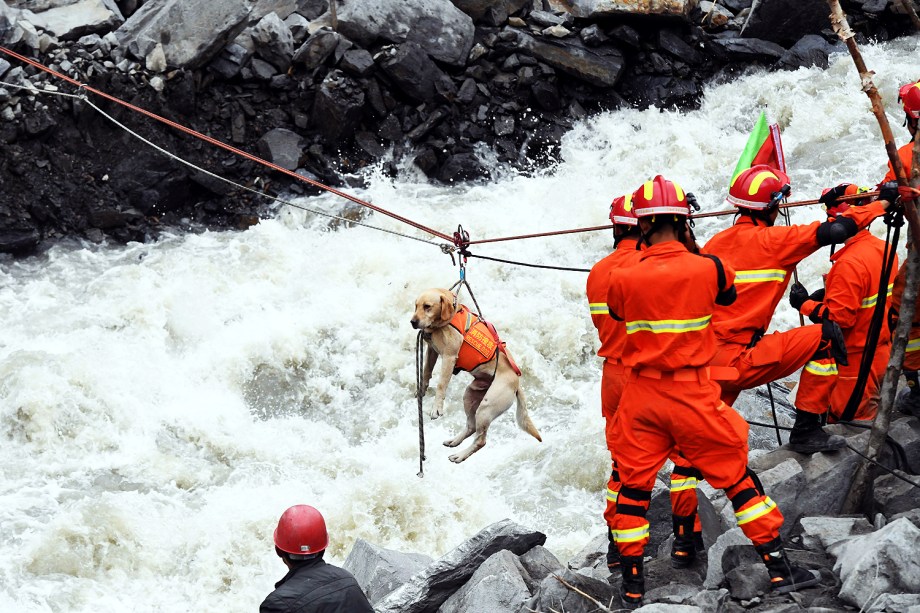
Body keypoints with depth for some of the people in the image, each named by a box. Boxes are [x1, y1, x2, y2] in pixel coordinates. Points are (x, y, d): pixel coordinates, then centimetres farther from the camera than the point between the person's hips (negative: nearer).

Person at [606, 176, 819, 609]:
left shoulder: (622, 280, -10)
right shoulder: (707, 269, -12)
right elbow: (729, 293, 11)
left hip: (642, 396, 1)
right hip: (694, 395, -1)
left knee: (634, 485, 13)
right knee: (736, 476, 10)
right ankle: (779, 568, 12)